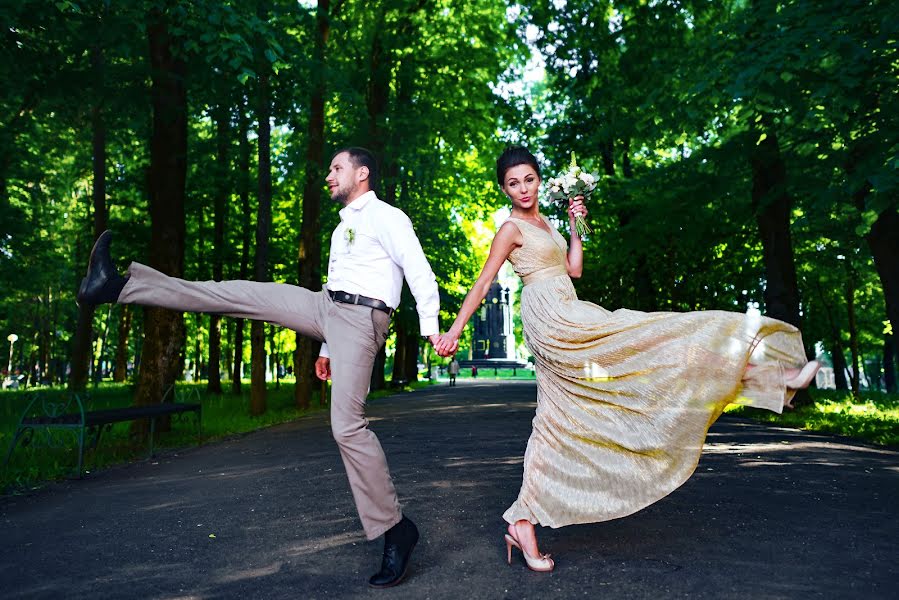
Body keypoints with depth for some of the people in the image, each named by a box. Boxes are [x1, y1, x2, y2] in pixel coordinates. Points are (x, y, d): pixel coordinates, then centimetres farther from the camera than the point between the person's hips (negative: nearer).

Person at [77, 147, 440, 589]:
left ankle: (395, 529, -2)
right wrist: (327, 348, 25)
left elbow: (420, 270, -12)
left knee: (348, 427, -14)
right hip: (328, 308, 9)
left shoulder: (386, 217, -4)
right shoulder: (342, 228, 24)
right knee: (240, 294, 1)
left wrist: (430, 329, -19)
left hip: (360, 317, -9)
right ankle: (120, 287, 7)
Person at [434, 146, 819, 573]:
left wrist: (574, 226, 15)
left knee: (553, 425, 8)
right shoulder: (511, 229, -2)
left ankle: (522, 524, 13)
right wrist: (453, 331, -8)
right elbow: (483, 284, -6)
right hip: (550, 318, -9)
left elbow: (574, 269, 20)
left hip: (565, 321, 9)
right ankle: (773, 375, 2)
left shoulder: (544, 224, 22)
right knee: (660, 339, -8)